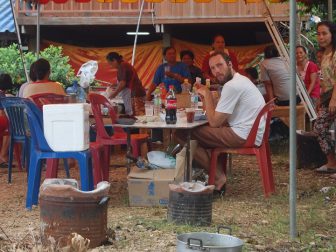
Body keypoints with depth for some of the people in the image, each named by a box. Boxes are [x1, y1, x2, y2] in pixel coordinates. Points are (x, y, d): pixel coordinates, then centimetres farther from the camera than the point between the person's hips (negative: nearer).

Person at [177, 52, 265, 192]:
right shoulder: (240, 80, 18)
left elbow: (214, 122, -12)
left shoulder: (232, 86, -15)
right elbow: (220, 119, 18)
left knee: (183, 134, -10)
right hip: (252, 136, 11)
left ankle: (217, 178, -6)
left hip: (243, 137, -11)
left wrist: (207, 95, -2)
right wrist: (205, 96, 8)